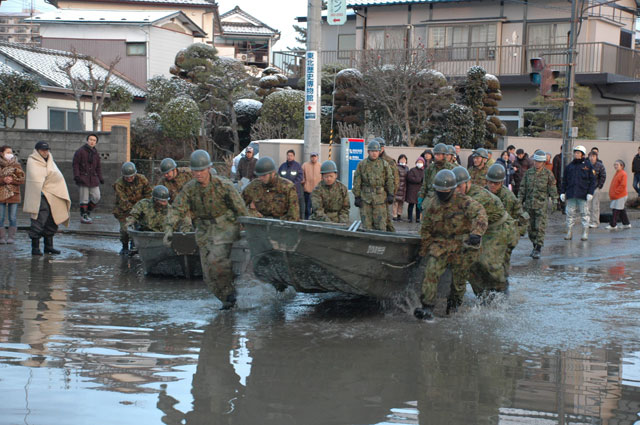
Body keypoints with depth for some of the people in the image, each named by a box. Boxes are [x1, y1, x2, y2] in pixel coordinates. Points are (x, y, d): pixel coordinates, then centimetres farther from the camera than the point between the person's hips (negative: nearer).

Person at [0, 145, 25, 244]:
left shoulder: (17, 165, 7)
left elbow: (22, 180, 1)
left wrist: (12, 180, -14)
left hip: (14, 194, 0)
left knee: (12, 218, -1)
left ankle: (11, 237, 5)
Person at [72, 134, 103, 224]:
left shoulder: (96, 153, 13)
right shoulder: (80, 151, -5)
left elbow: (98, 167, 20)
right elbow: (75, 164, -4)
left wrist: (100, 178, 12)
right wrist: (76, 176, -13)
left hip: (93, 178, 6)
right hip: (83, 178, -6)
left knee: (96, 197, 2)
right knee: (84, 198, -4)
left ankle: (87, 212, 20)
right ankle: (83, 216, 5)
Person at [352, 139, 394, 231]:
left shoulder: (384, 164, 5)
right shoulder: (361, 164, 6)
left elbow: (389, 180, 7)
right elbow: (357, 182, 6)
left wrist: (390, 195, 0)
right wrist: (357, 197, 1)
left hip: (380, 197, -1)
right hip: (365, 197, 1)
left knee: (380, 223, -4)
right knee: (366, 224, 2)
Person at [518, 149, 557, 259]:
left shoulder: (548, 174, -1)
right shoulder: (528, 173, 8)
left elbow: (552, 189, 4)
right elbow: (522, 188, 11)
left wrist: (554, 196, -12)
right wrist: (519, 201, 7)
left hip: (541, 205, -4)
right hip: (529, 204, 4)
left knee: (540, 227, -9)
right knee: (530, 227, 8)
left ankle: (538, 250, -7)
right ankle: (535, 246, 24)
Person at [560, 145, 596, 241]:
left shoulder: (587, 165, 3)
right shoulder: (570, 166, 13)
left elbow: (592, 180, 0)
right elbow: (564, 180, 16)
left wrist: (590, 192, -8)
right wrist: (562, 192, 8)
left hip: (583, 194, -3)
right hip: (571, 194, 3)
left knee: (584, 214, 2)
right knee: (570, 213, 4)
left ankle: (585, 233, 8)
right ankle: (569, 232, 10)